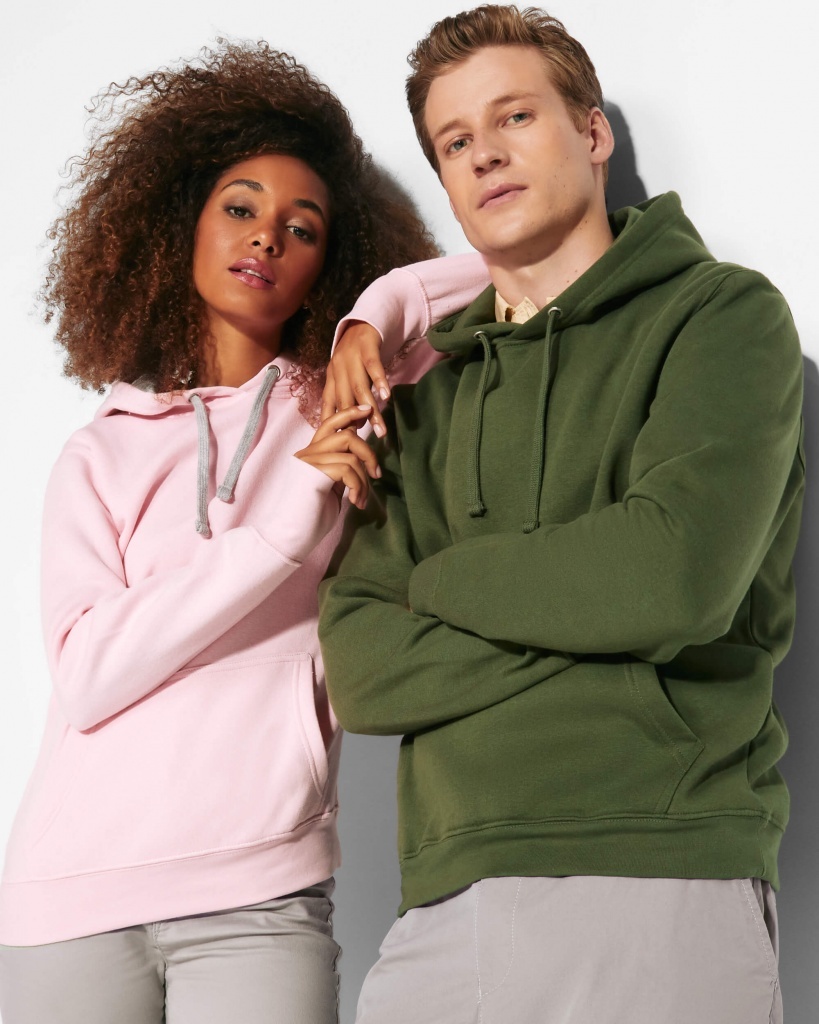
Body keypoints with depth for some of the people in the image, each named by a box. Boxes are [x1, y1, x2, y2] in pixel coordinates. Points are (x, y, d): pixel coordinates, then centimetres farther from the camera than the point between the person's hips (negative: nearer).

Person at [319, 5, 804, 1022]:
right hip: (441, 908, 5)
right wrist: (594, 649, -8)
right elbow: (358, 668, 5)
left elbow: (678, 575, -14)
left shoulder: (723, 315, 3)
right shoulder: (434, 393, 17)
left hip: (653, 875, -4)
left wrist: (445, 577, 1)